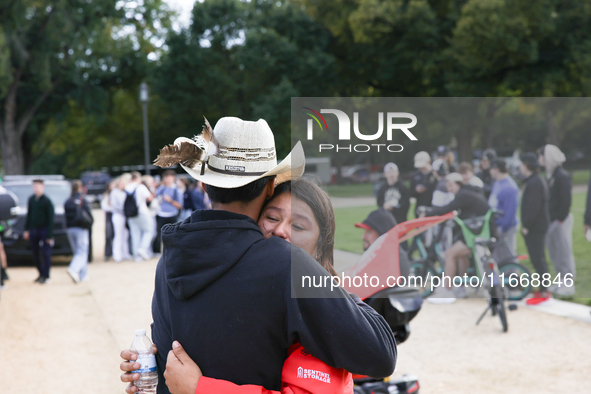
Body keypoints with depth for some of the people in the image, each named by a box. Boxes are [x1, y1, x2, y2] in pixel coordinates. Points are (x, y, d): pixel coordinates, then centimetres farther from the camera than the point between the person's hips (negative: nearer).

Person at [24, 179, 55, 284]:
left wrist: (49, 235, -11)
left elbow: (50, 219, -9)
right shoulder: (31, 199, 8)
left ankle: (46, 276, 1)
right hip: (33, 231, 6)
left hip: (44, 230, -6)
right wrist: (26, 230, 13)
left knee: (45, 254, -5)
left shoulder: (47, 201, -9)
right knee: (36, 254, 8)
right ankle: (41, 274, 18)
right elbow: (29, 215, 16)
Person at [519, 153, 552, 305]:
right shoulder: (537, 180, 14)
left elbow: (533, 207, -24)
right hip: (538, 226, 11)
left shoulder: (533, 183, -19)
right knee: (539, 259, 16)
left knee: (538, 259, -7)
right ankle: (543, 289, 23)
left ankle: (543, 293, -5)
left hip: (534, 228, -11)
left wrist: (526, 226, -18)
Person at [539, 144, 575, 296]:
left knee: (564, 251, -3)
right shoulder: (550, 175, 12)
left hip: (561, 220, -9)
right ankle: (561, 282, 23)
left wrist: (560, 219, -17)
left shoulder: (562, 176, -15)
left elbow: (566, 201, -18)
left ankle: (568, 285, 3)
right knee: (554, 252, 13)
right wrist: (548, 219, 12)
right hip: (551, 220, 9)